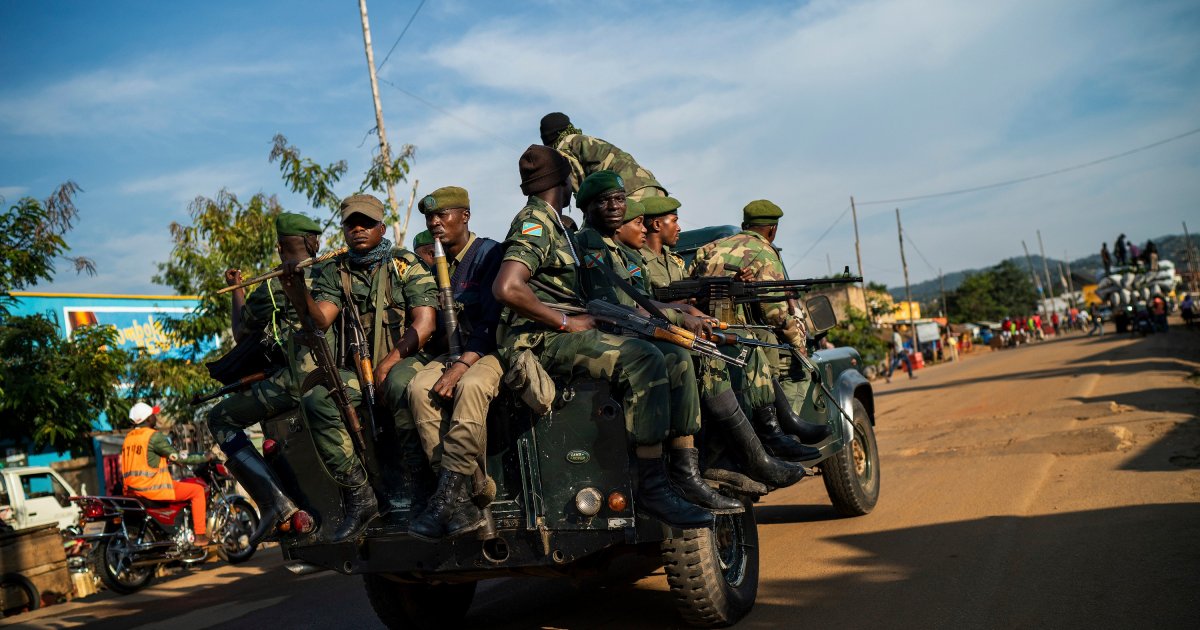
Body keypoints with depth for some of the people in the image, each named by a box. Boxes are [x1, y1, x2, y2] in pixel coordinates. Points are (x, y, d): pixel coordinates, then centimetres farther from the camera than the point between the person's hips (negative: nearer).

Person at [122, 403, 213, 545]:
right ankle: (200, 535, -4)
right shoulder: (154, 436, -12)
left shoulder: (128, 437, 13)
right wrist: (204, 458, 0)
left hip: (132, 490, 9)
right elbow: (177, 457, -12)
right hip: (153, 488, -9)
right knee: (197, 490, 0)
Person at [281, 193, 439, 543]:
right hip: (355, 369, 4)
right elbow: (319, 320, -4)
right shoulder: (334, 272, 12)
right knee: (316, 400, -26)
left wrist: (388, 363, -18)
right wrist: (298, 293, -24)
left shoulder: (406, 264, 3)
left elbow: (424, 323, -7)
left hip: (406, 359, -3)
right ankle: (358, 496, -18)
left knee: (400, 383, -39)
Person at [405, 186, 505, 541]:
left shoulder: (488, 253, -4)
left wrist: (462, 366, -24)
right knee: (419, 388, -27)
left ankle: (447, 498, -38)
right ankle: (461, 502, -33)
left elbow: (493, 320, -14)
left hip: (489, 351, -5)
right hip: (447, 353, 5)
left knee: (471, 386, -38)